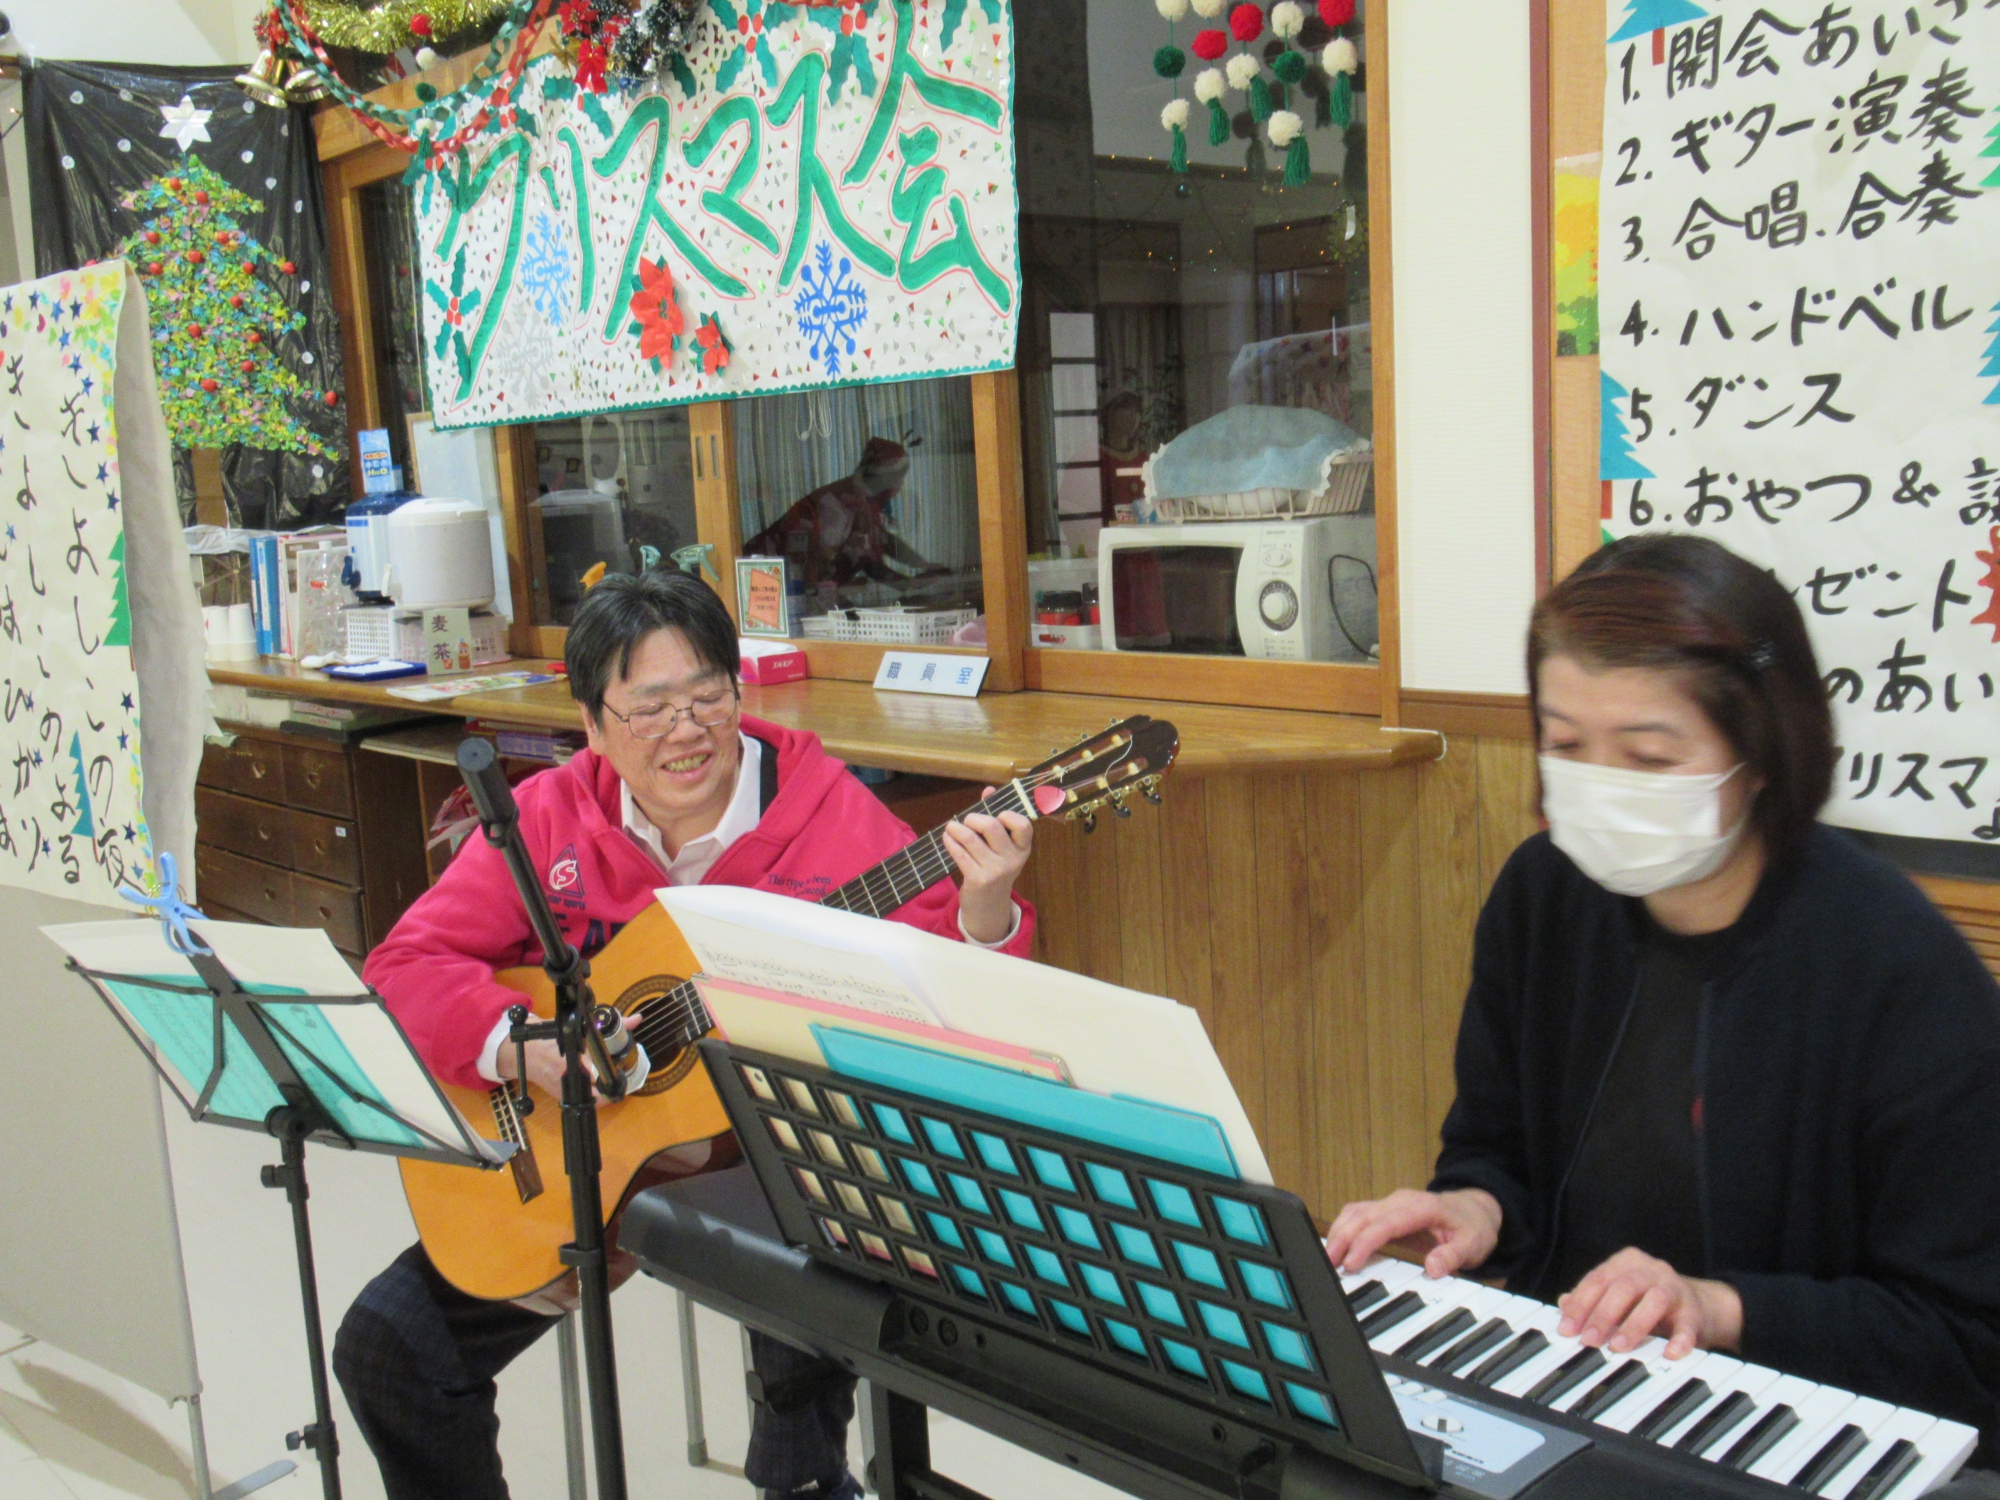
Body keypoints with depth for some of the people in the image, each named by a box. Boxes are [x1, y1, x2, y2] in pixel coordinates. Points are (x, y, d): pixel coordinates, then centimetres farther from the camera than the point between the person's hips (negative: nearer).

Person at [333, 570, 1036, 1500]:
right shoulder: (549, 816, -3)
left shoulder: (827, 813, -12)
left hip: (774, 1155, -3)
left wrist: (984, 916, -39)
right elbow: (404, 967, -6)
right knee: (386, 1346, -3)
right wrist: (517, 1044, -23)